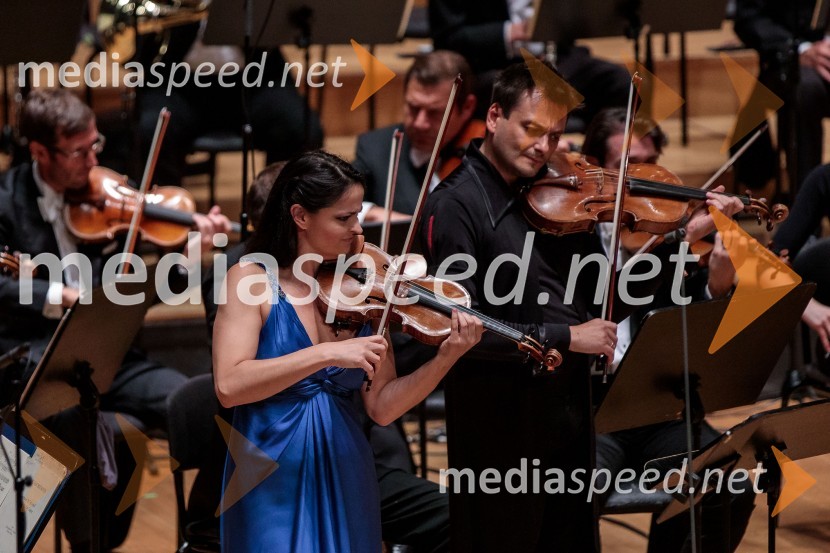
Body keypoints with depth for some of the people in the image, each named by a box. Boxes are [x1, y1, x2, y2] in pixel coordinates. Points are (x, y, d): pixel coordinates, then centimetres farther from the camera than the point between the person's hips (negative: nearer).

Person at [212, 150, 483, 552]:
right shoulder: (252, 279, -7)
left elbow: (381, 407, 0)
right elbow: (229, 386, -21)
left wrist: (447, 357, -15)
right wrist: (327, 353, -27)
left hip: (345, 481, 4)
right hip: (272, 485, -4)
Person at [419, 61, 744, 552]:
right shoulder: (456, 206, -12)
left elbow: (606, 302, 10)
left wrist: (684, 238, 1)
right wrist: (564, 337, -21)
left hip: (570, 418, 7)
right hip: (501, 425, -7)